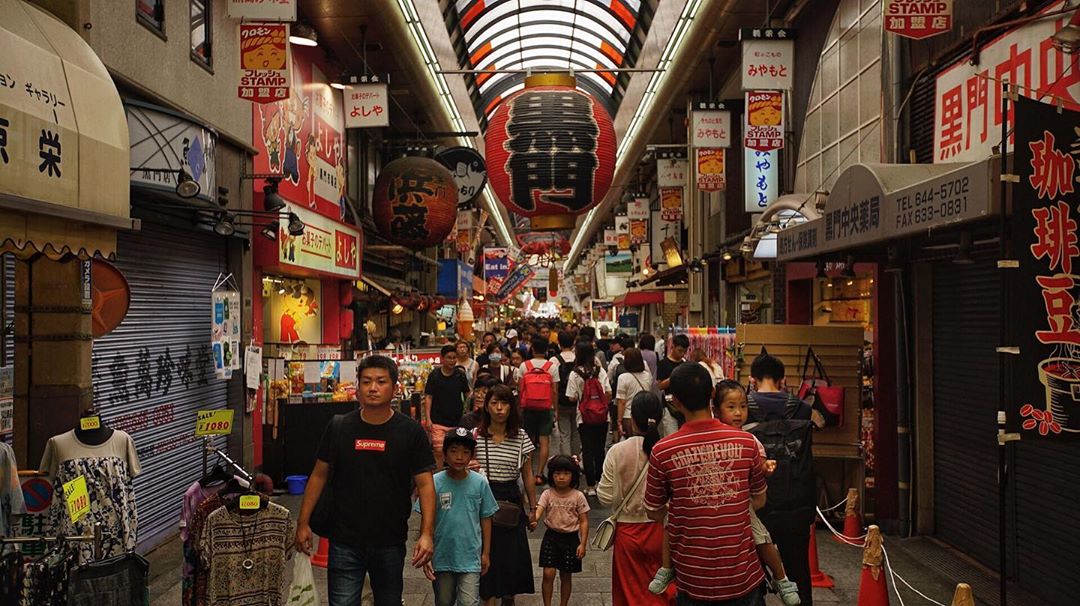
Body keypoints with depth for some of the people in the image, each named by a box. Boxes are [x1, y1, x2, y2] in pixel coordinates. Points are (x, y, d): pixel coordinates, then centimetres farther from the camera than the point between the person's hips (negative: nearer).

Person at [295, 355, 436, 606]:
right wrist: (303, 523, 2)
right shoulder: (338, 427, -1)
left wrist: (427, 533, -17)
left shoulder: (411, 432, -6)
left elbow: (425, 484, -7)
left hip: (390, 544, 0)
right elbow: (319, 475, 6)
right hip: (344, 542, 0)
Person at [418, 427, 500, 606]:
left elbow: (485, 519, 3)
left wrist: (486, 553, 6)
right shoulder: (435, 482, -9)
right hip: (441, 558, 1)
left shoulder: (480, 483, -6)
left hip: (470, 559, -1)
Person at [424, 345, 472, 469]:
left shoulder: (460, 375, 1)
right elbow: (428, 397, -4)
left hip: (457, 420, 2)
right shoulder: (434, 375, -4)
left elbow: (467, 395, 11)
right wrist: (428, 419, -9)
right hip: (438, 421, -2)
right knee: (439, 450, -8)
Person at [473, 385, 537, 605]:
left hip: (512, 500, 1)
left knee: (514, 555, 6)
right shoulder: (475, 436, -3)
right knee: (487, 555, 0)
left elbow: (527, 475, 8)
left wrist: (533, 507, 10)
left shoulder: (521, 437, 1)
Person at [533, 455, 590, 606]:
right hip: (551, 537, 0)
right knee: (548, 574, -5)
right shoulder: (547, 494, -6)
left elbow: (584, 521, -4)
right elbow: (539, 510, -20)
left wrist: (583, 544, -9)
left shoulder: (578, 496, -7)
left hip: (570, 538, 0)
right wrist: (534, 520, -43)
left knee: (566, 575, 11)